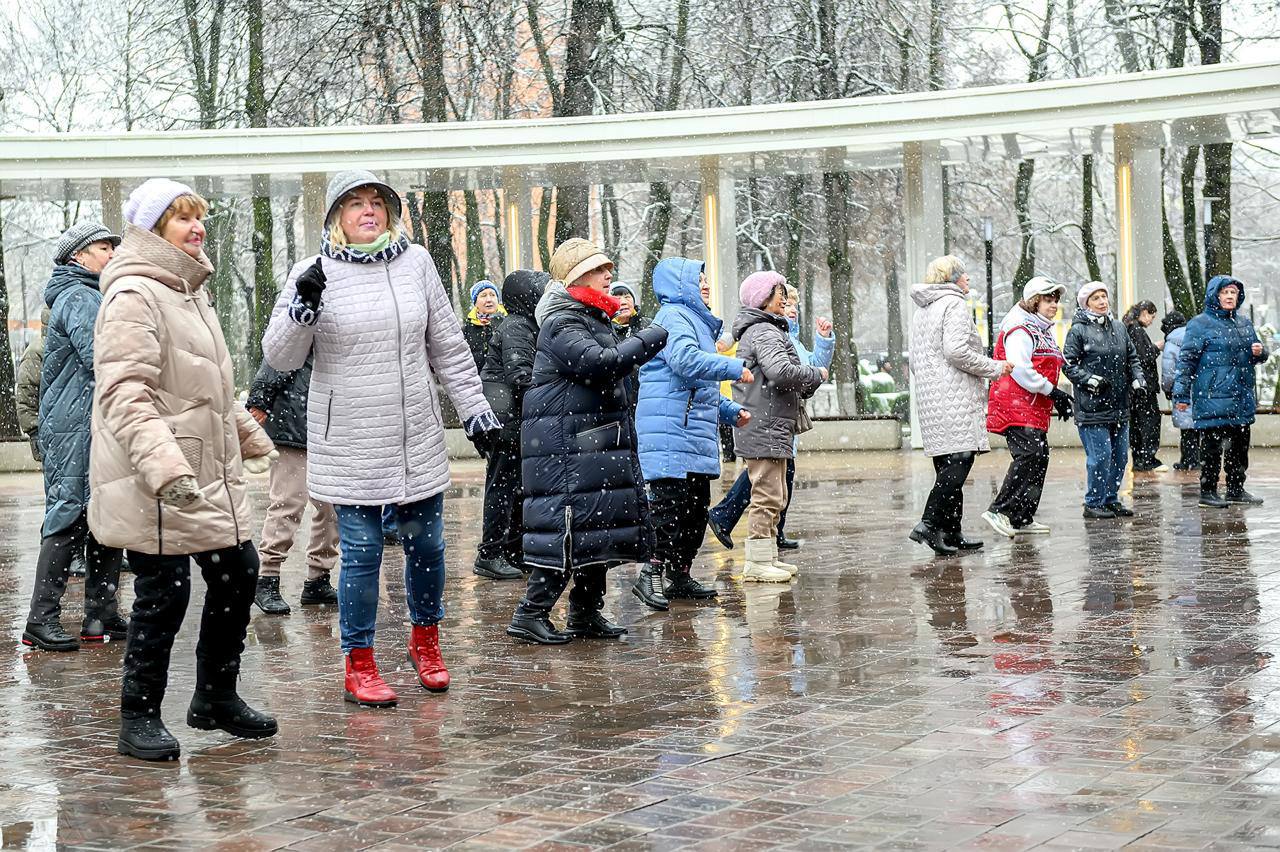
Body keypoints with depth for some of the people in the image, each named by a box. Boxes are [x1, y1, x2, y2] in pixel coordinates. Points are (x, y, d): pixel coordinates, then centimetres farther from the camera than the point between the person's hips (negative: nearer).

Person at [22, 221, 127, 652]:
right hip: (76, 427, -10)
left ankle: (102, 615, 13)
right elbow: (99, 356, -22)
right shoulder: (77, 297, -10)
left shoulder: (95, 297, 23)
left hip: (98, 428, 10)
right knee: (68, 517, -10)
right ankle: (42, 619, -9)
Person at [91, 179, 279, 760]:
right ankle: (139, 719, 11)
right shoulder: (134, 296, -14)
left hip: (209, 474, 10)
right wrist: (163, 465, -34)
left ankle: (215, 699, 28)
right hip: (155, 486, -10)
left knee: (237, 573, 13)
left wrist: (250, 438, 35)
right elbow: (125, 394, -24)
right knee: (163, 594, -4)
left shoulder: (188, 292, 18)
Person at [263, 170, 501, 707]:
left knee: (426, 546, 11)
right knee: (361, 553, 0)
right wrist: (302, 308, -21)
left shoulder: (416, 263, 5)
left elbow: (447, 346, 12)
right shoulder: (316, 273, -3)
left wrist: (476, 410, 11)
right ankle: (358, 666, 13)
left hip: (418, 441, 3)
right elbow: (279, 357, -3)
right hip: (349, 446, -3)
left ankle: (425, 641, 33)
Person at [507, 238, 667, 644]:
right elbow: (600, 365, -26)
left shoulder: (594, 319, 21)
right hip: (568, 445, -10)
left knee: (600, 527, 11)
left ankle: (586, 611, 19)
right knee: (569, 523, -13)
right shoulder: (562, 323, -12)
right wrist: (649, 339, -16)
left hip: (600, 441, 10)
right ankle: (531, 613, -9)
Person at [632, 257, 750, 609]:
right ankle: (650, 575, -16)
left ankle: (680, 575, 18)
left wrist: (731, 411, 22)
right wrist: (735, 367, -21)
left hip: (695, 433, 11)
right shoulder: (673, 317, -7)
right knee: (672, 503, -16)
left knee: (696, 506, 12)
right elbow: (685, 360, -26)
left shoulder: (696, 321, 27)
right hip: (672, 431, -11)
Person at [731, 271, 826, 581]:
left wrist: (804, 386, 6)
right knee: (768, 495, -8)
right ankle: (757, 563, -6)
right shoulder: (764, 332, -13)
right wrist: (816, 375, -13)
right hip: (766, 427, -11)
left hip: (770, 427, 11)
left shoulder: (764, 330, 21)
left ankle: (768, 557, 23)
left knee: (773, 497, 17)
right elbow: (780, 371, -28)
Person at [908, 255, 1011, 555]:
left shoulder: (921, 310, 23)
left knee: (948, 465, 9)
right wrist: (995, 368, -9)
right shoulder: (954, 305, -6)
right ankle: (928, 524, -22)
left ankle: (950, 533, 8)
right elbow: (956, 350, -18)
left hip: (928, 396, 10)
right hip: (955, 397, -10)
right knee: (959, 460, -13)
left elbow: (914, 362, 25)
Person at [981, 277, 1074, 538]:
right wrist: (1051, 391, -20)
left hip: (1035, 408, 11)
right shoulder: (1020, 329, -12)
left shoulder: (1044, 330, 21)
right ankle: (998, 511, -21)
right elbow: (1019, 368, -23)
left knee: (1039, 458, 10)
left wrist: (1057, 399, 19)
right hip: (1015, 405, -11)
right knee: (1029, 454, -21)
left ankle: (1022, 519, 16)